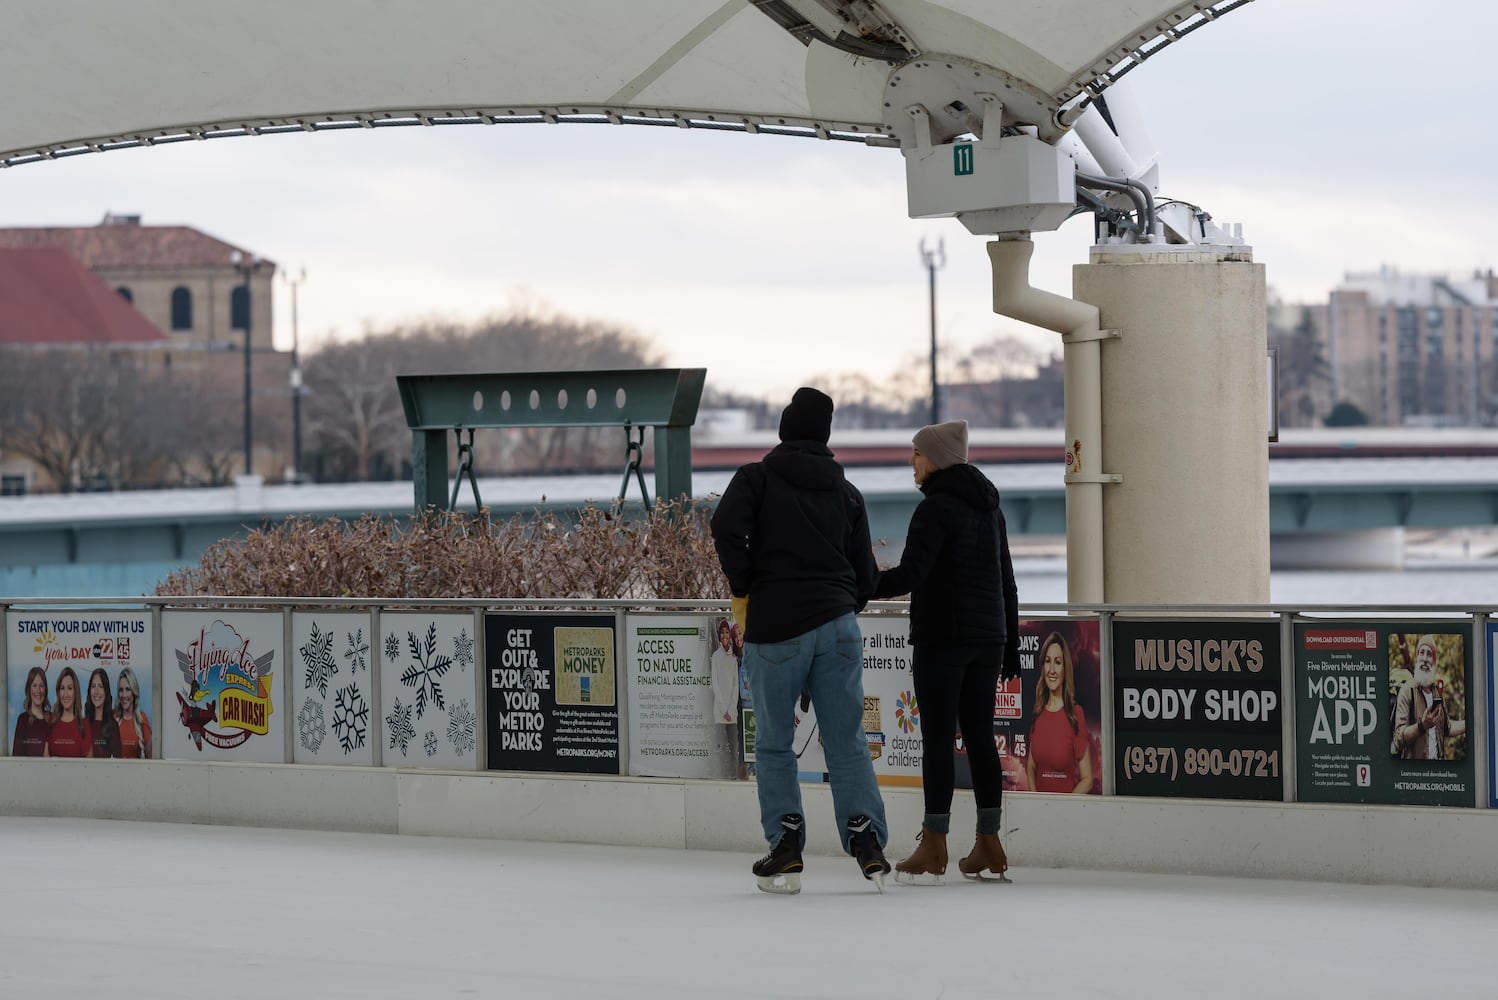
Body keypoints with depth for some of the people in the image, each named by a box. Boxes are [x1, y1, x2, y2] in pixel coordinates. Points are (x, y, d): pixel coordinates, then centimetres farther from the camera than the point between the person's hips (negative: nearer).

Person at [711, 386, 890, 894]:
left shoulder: (757, 477, 2)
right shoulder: (847, 494, 13)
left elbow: (726, 527, -15)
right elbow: (865, 572, 12)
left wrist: (743, 589, -2)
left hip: (774, 628, -3)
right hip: (837, 624, 3)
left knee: (774, 744, 6)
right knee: (847, 742, 5)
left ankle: (786, 850, -1)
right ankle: (868, 845, -4)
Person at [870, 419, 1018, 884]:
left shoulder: (935, 508, -12)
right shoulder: (989, 506, 14)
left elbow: (910, 574, -21)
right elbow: (1006, 581, 17)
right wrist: (1011, 644, 21)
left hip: (942, 636, -8)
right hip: (988, 636, 8)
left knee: (938, 737, -5)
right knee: (980, 734, 10)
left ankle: (933, 849, -6)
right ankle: (988, 845, 10)